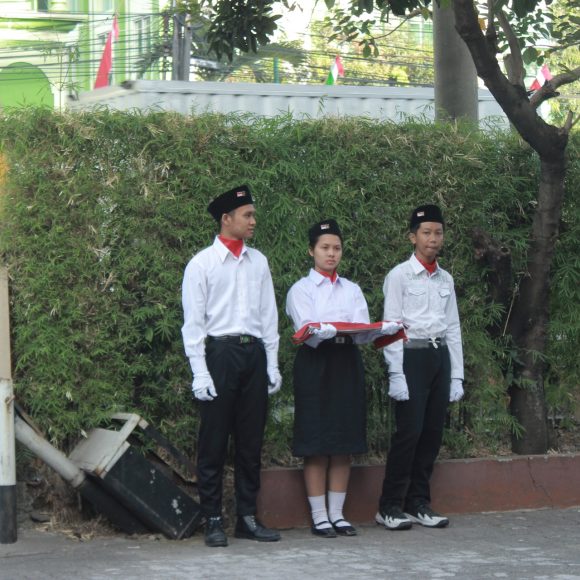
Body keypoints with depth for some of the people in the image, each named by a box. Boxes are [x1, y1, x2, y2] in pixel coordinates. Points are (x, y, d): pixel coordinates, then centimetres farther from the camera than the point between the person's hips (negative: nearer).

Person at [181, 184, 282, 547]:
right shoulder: (202, 264, -1)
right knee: (214, 442, -1)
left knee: (252, 441, 7)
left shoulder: (258, 262, 12)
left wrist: (272, 365, 9)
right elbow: (193, 323, -3)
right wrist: (200, 373, -10)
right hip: (220, 351, -4)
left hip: (254, 353, 4)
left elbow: (269, 316, 14)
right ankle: (213, 521, 4)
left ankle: (248, 517, 15)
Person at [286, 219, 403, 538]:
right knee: (316, 445, -5)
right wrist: (338, 329, -31)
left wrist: (388, 328, -20)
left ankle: (337, 513, 10)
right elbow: (308, 333, -11)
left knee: (344, 443, 4)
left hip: (347, 364, 4)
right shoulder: (301, 289, 3)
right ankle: (319, 516, 0)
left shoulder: (352, 290, 16)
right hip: (316, 364, -4)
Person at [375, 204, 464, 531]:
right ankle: (390, 507, -1)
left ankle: (419, 503, 16)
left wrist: (457, 377, 12)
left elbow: (453, 329, 17)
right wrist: (396, 374, -13)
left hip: (440, 355, 6)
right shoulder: (400, 276, -2)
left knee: (433, 432, 6)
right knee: (409, 431, -9)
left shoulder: (446, 280, 15)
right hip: (411, 354, -6)